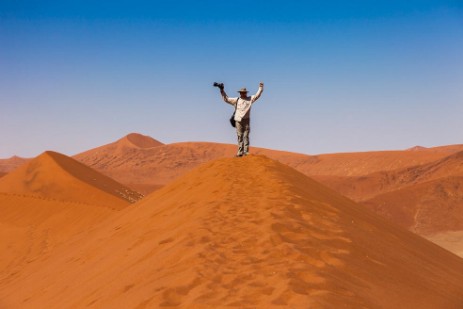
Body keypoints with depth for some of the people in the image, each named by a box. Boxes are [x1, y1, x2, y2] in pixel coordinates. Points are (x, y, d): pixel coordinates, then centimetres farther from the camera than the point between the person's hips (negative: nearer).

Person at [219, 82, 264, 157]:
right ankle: (240, 152, 5)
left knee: (246, 136, -2)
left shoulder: (250, 99, 8)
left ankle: (246, 151, -1)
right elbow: (226, 99, 14)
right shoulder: (236, 100, 9)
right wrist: (222, 91, 12)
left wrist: (261, 88, -1)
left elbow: (257, 95, 7)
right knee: (240, 136, 3)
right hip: (238, 120, 1)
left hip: (246, 120, -1)